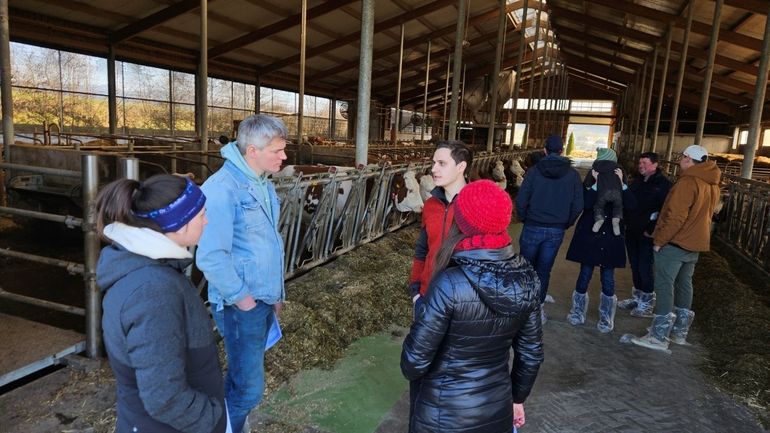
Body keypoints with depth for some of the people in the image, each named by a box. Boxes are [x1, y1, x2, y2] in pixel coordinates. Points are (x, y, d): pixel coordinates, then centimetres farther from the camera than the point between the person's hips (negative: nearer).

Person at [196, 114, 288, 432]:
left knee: (241, 376, 22)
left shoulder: (264, 184, 7)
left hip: (265, 300, 8)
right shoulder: (223, 188, -21)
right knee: (250, 388, 0)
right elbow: (210, 256, -25)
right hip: (241, 305, -8)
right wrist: (240, 297, -16)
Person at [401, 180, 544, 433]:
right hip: (498, 410, 4)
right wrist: (517, 397, 17)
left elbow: (415, 359, -20)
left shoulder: (449, 284, -28)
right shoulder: (526, 278, -11)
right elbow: (531, 353, 1)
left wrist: (411, 372, 2)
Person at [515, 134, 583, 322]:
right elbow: (578, 205, -2)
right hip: (556, 230, 2)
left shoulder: (534, 171, -8)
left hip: (533, 227, -1)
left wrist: (525, 219, 6)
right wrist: (566, 224, 11)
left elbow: (521, 201, -10)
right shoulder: (573, 175, -2)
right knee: (544, 269, 12)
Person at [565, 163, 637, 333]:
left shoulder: (618, 189, 2)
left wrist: (621, 183, -19)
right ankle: (578, 311, 23)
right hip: (588, 237, -1)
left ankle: (606, 317, 20)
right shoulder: (589, 187, -3)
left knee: (608, 279, 6)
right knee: (585, 275, 6)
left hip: (610, 239, 1)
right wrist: (597, 183, -22)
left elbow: (631, 205, -14)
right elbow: (585, 204, -22)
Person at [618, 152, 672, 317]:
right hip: (632, 231, 7)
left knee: (645, 268, -3)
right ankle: (637, 297, 28)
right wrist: (627, 221, 8)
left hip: (647, 234, -7)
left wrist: (652, 231, -16)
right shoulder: (637, 181, 11)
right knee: (634, 266, 14)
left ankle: (647, 303, 10)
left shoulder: (663, 184, -10)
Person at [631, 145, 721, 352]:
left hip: (674, 243, -9)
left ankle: (659, 337, -4)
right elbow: (701, 215, 16)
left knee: (665, 286, -5)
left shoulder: (687, 182, -19)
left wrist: (659, 240, -16)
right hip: (695, 244, 9)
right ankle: (680, 332, 26)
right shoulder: (712, 185, 10)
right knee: (684, 285, 17)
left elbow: (675, 216, -24)